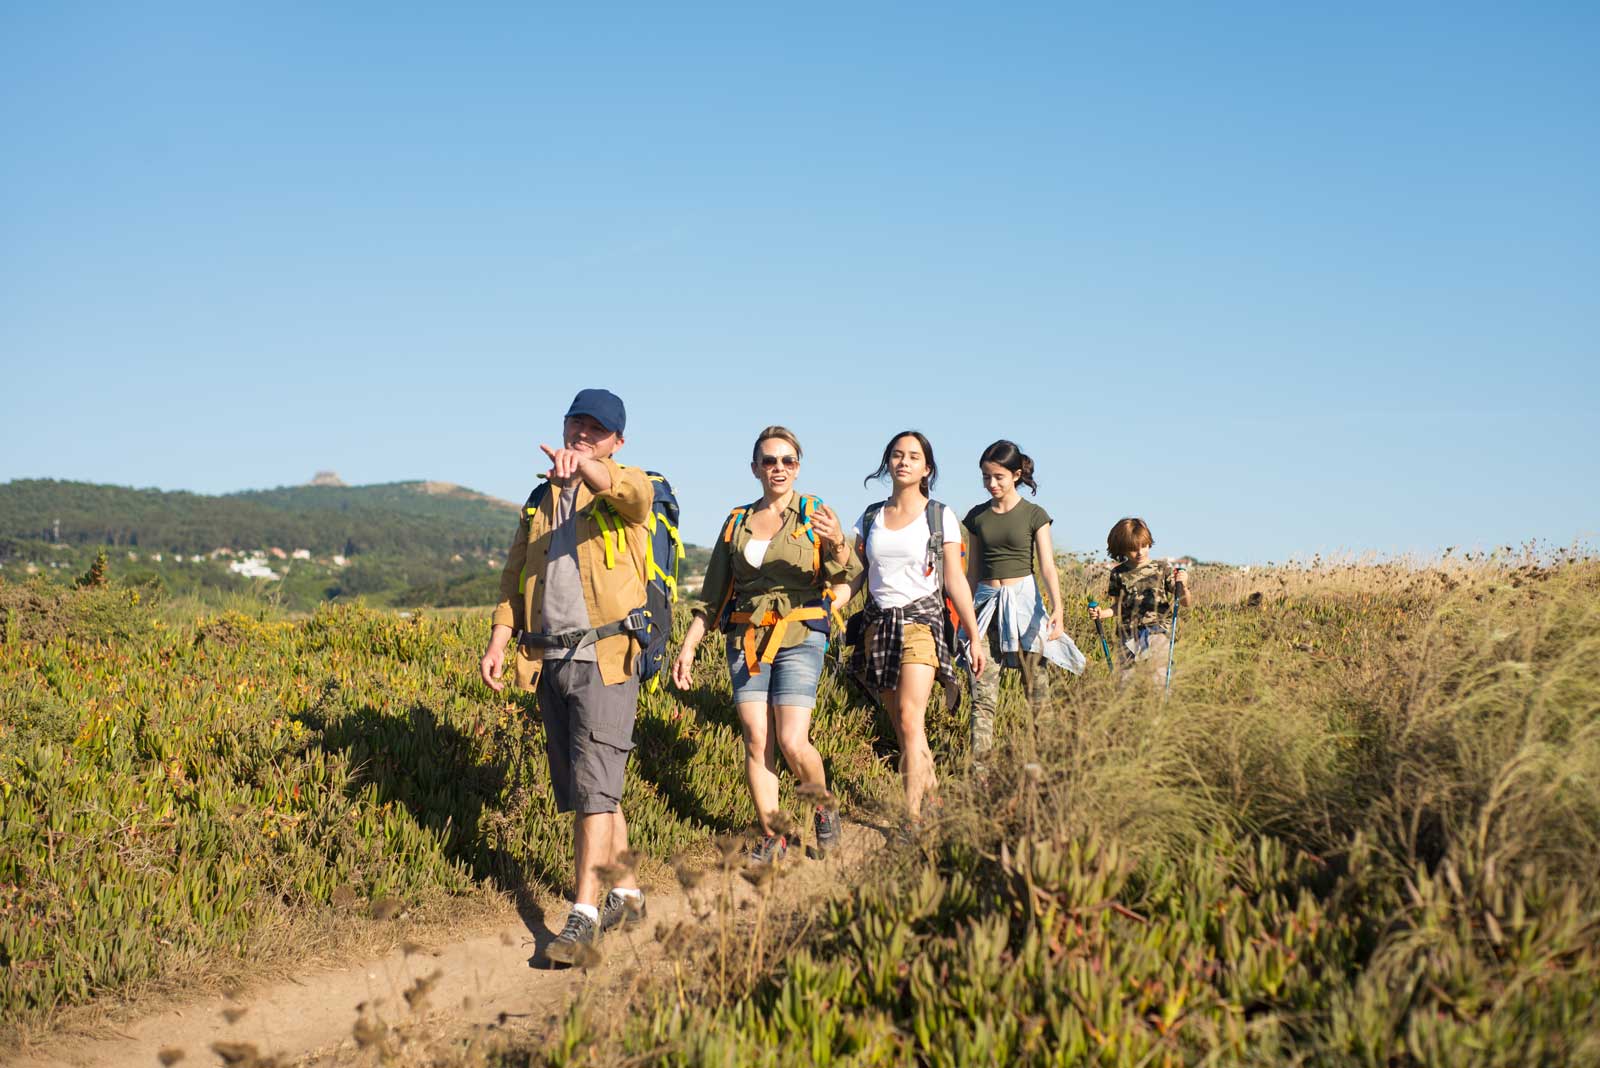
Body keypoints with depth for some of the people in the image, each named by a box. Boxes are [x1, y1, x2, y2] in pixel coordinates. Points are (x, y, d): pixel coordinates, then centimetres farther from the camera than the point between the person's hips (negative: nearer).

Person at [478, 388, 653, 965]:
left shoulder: (624, 488, 0)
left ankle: (584, 912, -7)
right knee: (577, 788, 11)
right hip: (550, 659, 7)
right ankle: (627, 895, 23)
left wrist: (584, 465, -46)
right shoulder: (540, 501, 18)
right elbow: (515, 577, 18)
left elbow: (632, 494, -27)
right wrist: (498, 642, 5)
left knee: (594, 785, -11)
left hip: (605, 657, -7)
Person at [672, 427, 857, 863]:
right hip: (745, 640, 3)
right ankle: (772, 837, 9)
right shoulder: (737, 521, 12)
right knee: (757, 742, -1)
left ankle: (824, 810, 16)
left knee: (792, 743, -11)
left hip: (799, 638, -3)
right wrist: (689, 646, 9)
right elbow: (712, 594, 16)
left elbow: (843, 577, -13)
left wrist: (838, 544, -35)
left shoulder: (814, 514, 2)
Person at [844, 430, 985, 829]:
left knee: (910, 719, -17)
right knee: (901, 725, 5)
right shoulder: (870, 518, 11)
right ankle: (931, 787, 23)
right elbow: (856, 574, 11)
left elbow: (955, 582, 1)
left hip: (921, 620, -4)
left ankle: (912, 816, -16)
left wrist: (975, 638, -1)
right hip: (878, 623, 4)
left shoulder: (940, 517, 1)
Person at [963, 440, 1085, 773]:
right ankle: (979, 768, -6)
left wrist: (1057, 609, -21)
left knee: (1036, 689, 0)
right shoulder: (977, 516, 10)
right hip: (986, 602, 3)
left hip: (1023, 600, -3)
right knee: (982, 692, -4)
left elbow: (1047, 567, -7)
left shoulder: (1034, 515, 0)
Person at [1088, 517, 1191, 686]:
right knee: (1127, 680, 3)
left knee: (1158, 678, -6)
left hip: (1158, 633, -2)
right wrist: (1101, 613, -1)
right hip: (1129, 637, 2)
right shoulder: (1118, 574, 6)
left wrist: (1183, 585, -19)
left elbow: (1185, 603, 1)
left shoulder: (1162, 569, 1)